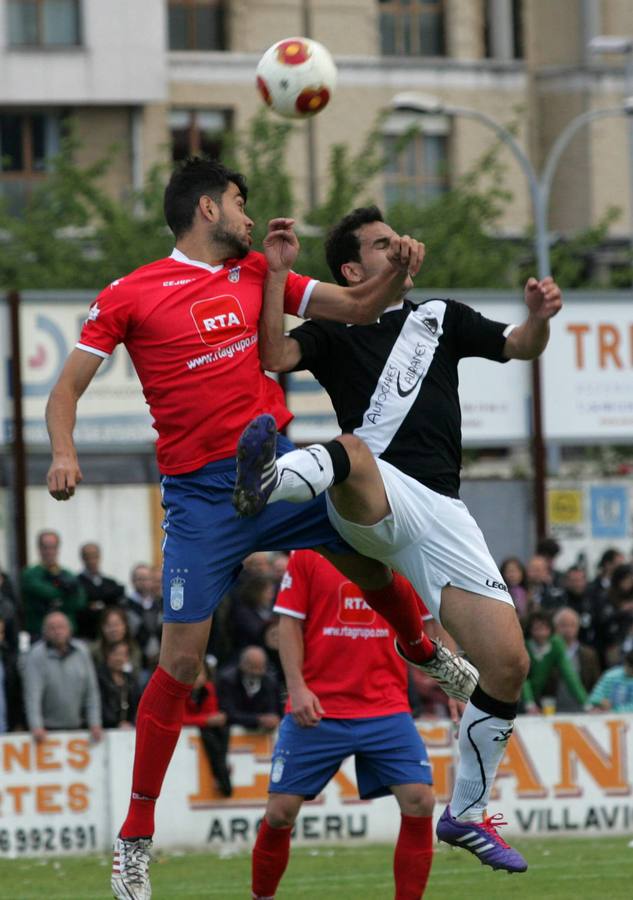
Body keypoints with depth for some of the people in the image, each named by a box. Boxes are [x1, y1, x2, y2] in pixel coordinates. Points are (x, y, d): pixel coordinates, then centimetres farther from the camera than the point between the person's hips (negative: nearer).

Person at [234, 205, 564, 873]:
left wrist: (538, 317, 0)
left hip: (440, 512, 4)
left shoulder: (440, 317, 24)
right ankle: (266, 483, -78)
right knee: (355, 452, -42)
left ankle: (467, 814, 13)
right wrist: (279, 271, -10)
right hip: (373, 501, -4)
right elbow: (275, 355, -5)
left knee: (507, 664, -4)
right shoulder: (334, 332, 13)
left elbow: (519, 347, 22)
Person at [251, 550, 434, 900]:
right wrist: (297, 687, -11)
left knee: (419, 803, -13)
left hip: (386, 709, 1)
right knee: (280, 811, -1)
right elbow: (289, 624, 1)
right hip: (316, 709, -1)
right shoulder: (309, 554, 1)